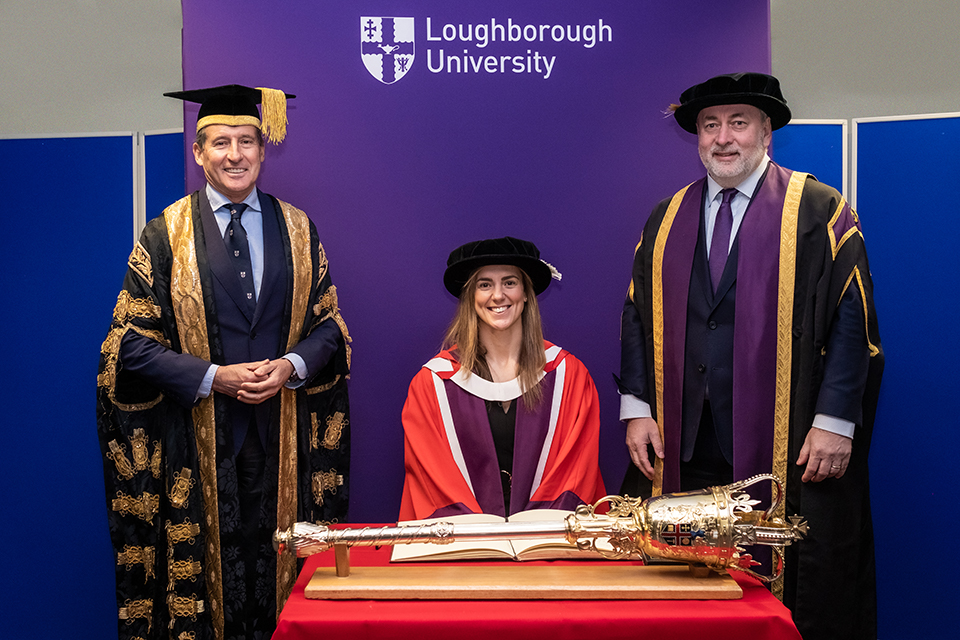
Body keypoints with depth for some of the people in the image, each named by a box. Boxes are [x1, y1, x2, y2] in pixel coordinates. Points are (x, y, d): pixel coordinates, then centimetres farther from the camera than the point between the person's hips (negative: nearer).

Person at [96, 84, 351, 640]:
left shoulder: (298, 230, 8)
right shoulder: (166, 234, 1)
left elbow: (329, 323, 9)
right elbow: (134, 341, -2)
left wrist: (291, 366, -11)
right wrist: (213, 377, -14)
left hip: (283, 436, 2)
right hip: (197, 437, -2)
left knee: (280, 570, 5)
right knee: (205, 566, 3)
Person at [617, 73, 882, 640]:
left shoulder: (820, 212, 1)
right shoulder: (667, 220, 13)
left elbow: (852, 318, -4)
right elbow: (638, 317, 13)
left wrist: (834, 422, -12)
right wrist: (637, 407, 2)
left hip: (786, 455, -3)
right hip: (684, 454, 4)